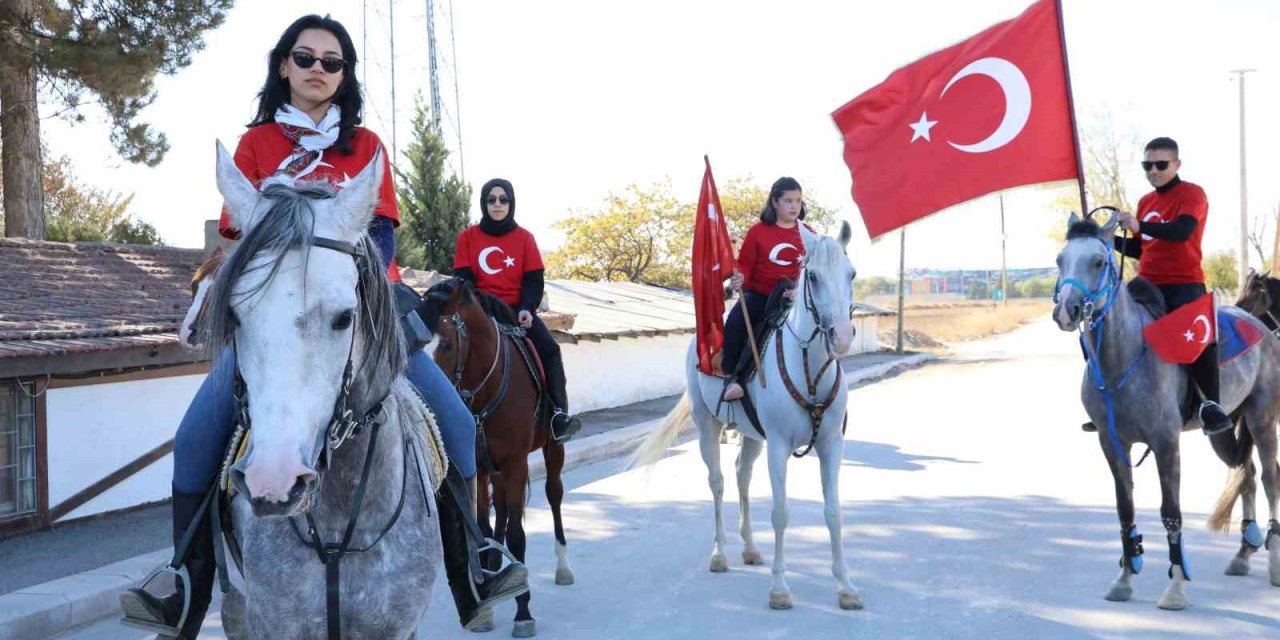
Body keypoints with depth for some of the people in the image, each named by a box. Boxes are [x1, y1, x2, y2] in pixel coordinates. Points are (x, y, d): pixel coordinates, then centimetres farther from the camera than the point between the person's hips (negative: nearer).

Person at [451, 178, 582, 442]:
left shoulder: (524, 237, 8)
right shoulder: (468, 237, 7)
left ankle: (559, 413, -23)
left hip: (518, 310, 1)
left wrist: (527, 308, -14)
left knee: (549, 348, -23)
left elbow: (533, 279, 3)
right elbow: (463, 278, 3)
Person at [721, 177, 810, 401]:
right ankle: (732, 376, -11)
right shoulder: (758, 231, 0)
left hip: (792, 299, 2)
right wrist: (739, 278, -20)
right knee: (734, 324, -26)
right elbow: (745, 263, 2)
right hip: (759, 295, -2)